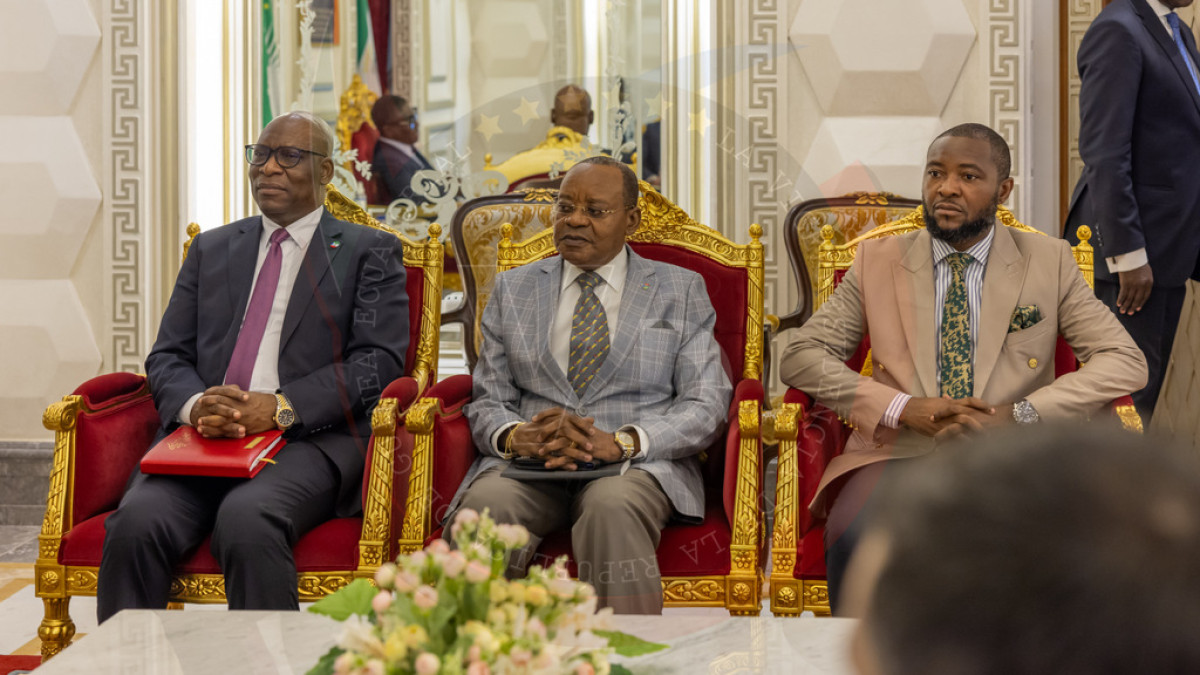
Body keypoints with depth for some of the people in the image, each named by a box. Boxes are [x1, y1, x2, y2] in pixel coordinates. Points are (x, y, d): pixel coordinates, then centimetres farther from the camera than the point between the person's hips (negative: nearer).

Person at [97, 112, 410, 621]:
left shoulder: (369, 252, 13)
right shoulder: (211, 249, 25)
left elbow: (380, 360, -1)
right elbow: (166, 357, 18)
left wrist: (282, 408, -15)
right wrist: (195, 404, -7)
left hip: (311, 438, -3)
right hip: (203, 437, 4)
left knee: (247, 519, -36)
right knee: (136, 522, -28)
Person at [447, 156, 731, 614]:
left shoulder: (681, 291, 13)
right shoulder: (513, 289, 19)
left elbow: (706, 404, 2)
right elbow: (487, 403, 14)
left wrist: (621, 442, -15)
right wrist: (517, 436, -12)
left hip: (639, 462, -1)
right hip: (529, 465, 2)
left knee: (611, 506, -37)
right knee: (483, 504, -33)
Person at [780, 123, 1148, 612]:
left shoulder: (1048, 261, 10)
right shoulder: (878, 260, 12)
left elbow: (1126, 363, 4)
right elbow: (799, 356, 7)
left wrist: (1019, 413, -11)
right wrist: (900, 408, -9)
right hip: (899, 453, 0)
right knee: (854, 538, -33)